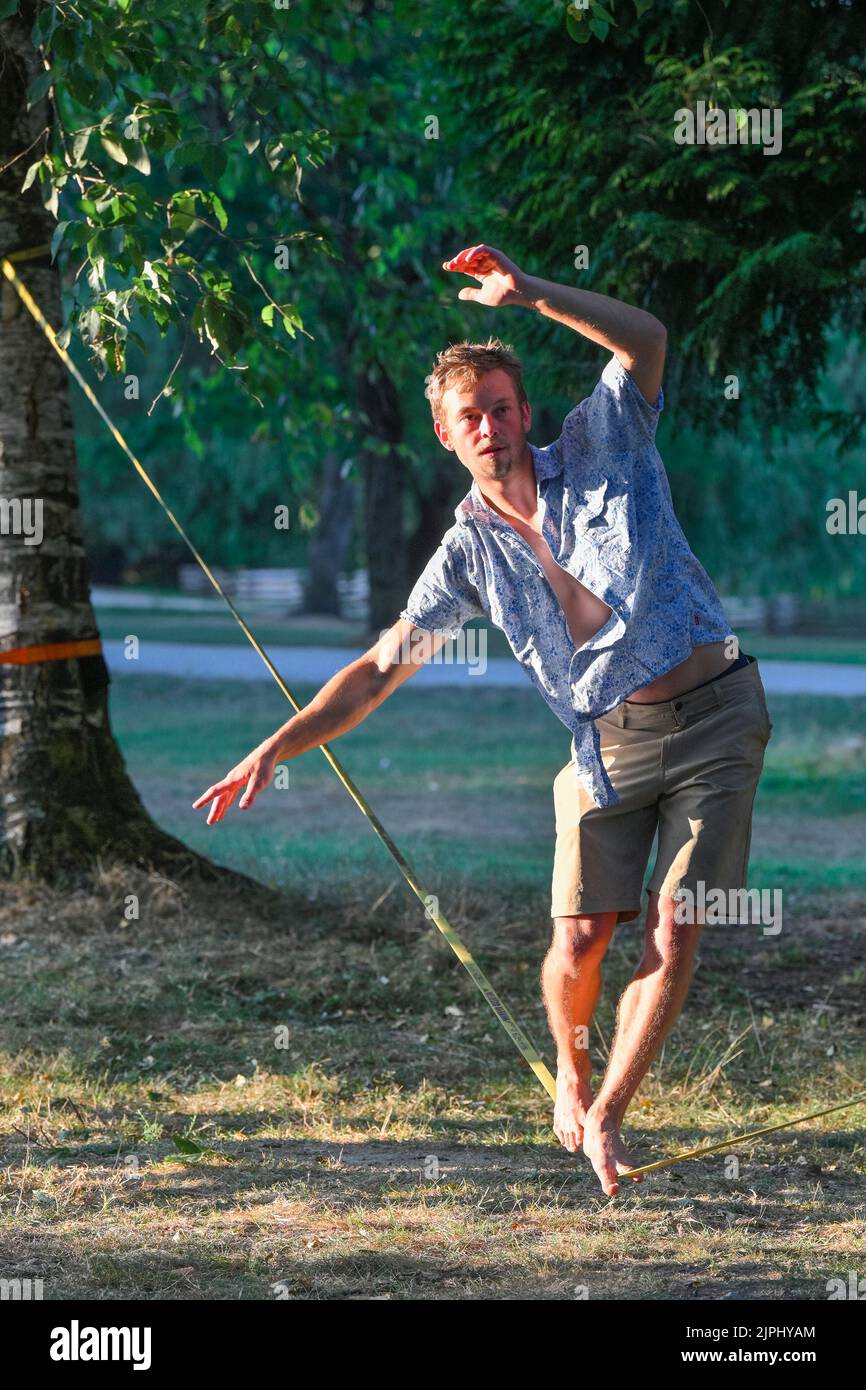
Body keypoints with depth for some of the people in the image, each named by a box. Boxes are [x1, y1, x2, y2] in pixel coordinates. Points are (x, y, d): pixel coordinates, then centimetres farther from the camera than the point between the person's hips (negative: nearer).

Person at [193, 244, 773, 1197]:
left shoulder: (597, 453, 2)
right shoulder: (470, 553, 6)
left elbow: (645, 340, -14)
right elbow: (379, 668, 7)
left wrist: (529, 294, -25)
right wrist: (276, 747, -3)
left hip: (717, 714, -2)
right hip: (609, 743, 2)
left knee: (674, 930, -8)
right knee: (578, 943, -5)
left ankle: (604, 1117, 3)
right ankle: (571, 1078, 26)